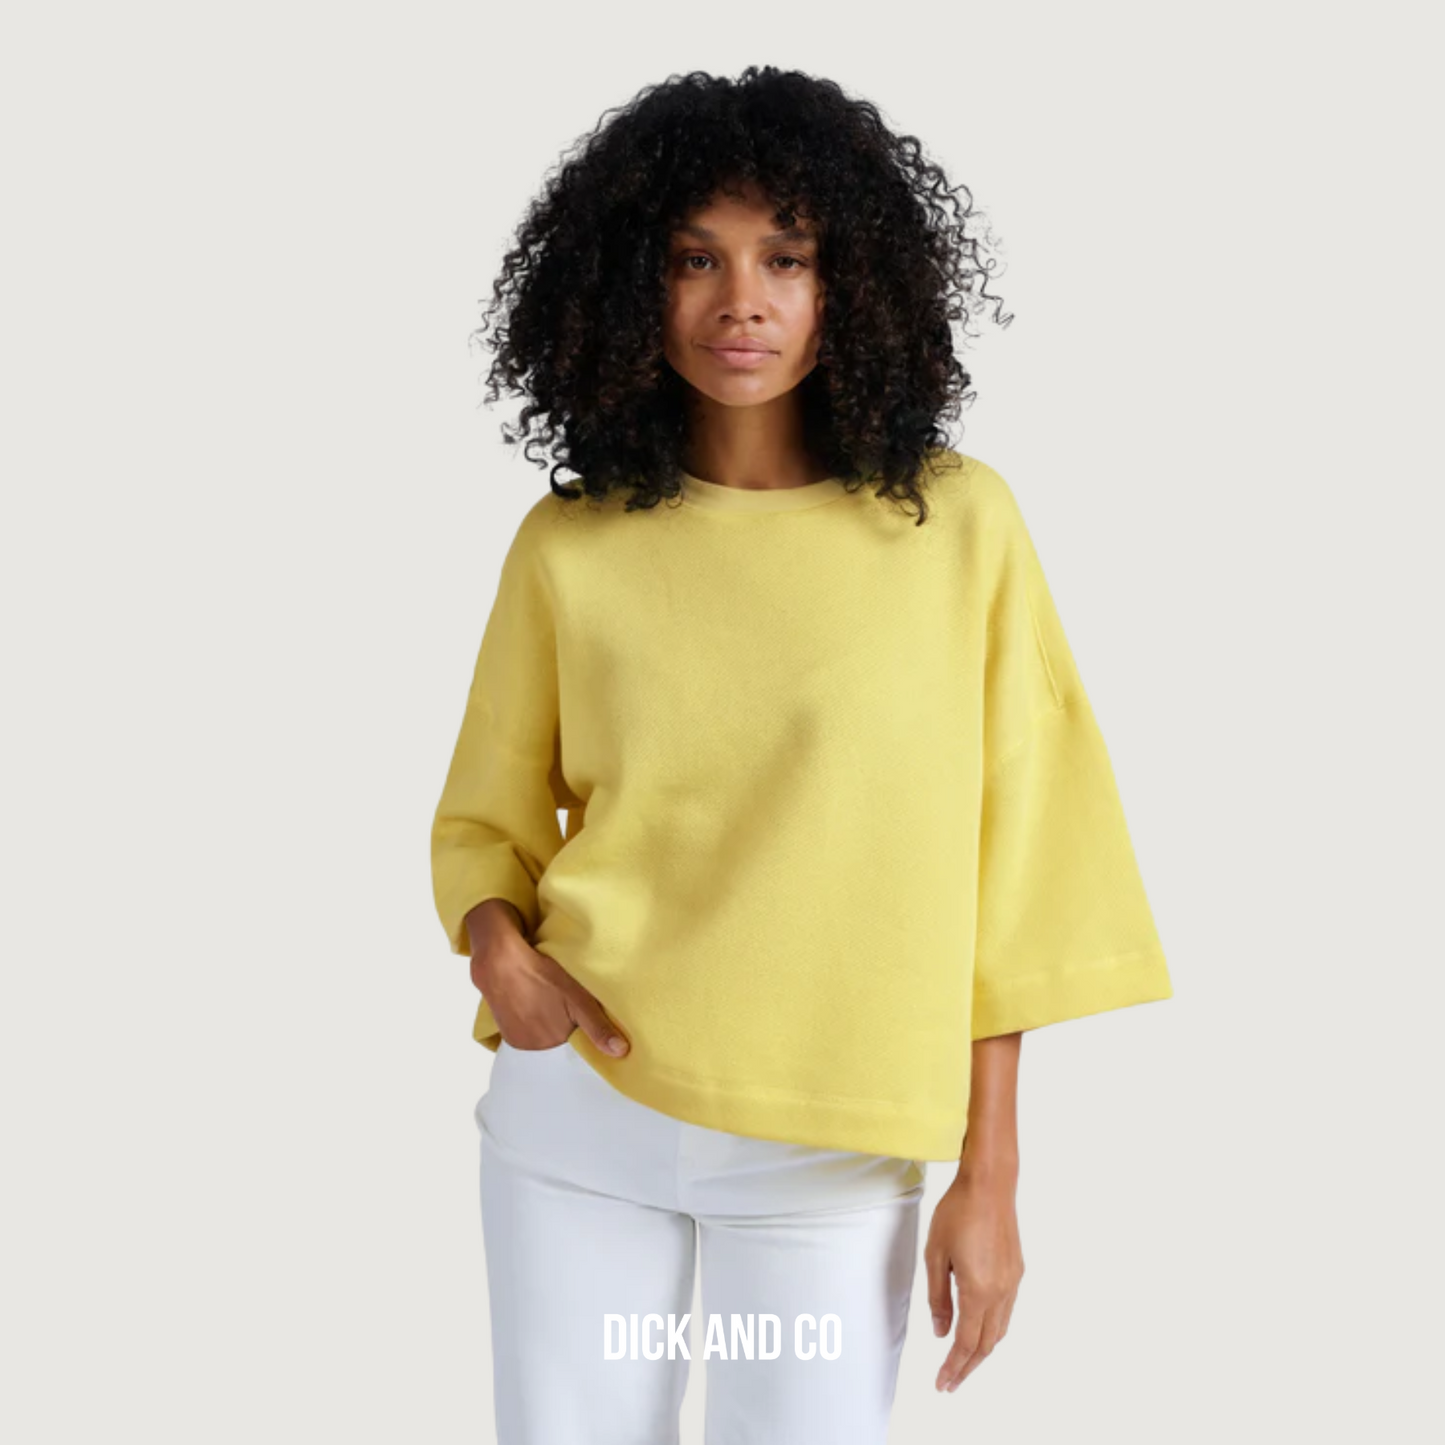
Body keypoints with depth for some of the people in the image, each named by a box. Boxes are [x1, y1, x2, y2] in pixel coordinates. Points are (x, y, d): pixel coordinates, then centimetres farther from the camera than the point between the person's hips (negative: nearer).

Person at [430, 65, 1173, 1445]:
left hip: (830, 1154, -1)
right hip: (574, 1116, 1)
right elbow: (485, 816, 10)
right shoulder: (569, 547, -1)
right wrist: (500, 949, -12)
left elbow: (1004, 861, -2)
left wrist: (989, 1173, -3)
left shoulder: (957, 525, -5)